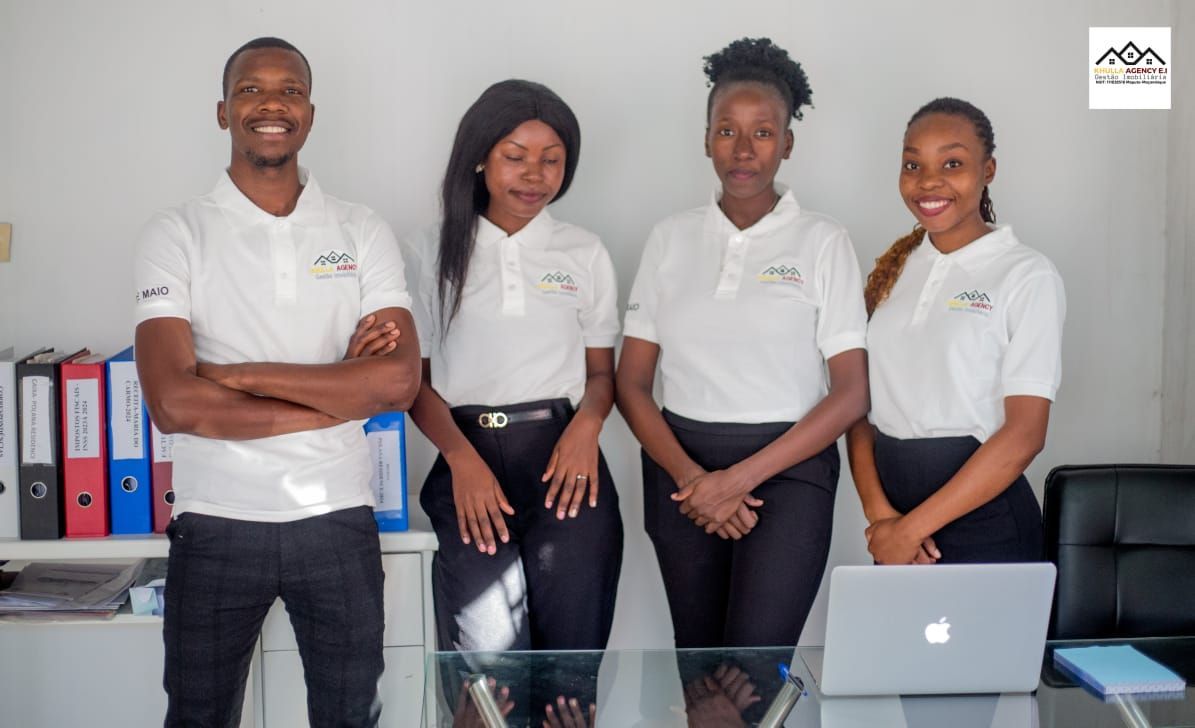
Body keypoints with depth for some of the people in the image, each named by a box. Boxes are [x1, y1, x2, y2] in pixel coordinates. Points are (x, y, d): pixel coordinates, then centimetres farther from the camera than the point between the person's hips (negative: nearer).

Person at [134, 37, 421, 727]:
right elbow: (174, 402, -15)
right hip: (216, 525, -1)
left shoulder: (364, 234, 3)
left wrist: (239, 374, -14)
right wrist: (339, 396, -13)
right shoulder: (176, 235, -2)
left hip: (338, 521, 1)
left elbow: (399, 381, -11)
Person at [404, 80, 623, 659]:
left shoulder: (586, 254, 15)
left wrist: (586, 425, -5)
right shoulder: (430, 252, 9)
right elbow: (415, 378, 8)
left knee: (573, 643, -14)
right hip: (468, 453, -1)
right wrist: (462, 458, -8)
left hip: (562, 453, 1)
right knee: (487, 637, -19)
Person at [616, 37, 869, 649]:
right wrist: (690, 477, -10)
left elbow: (852, 392, -5)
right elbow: (631, 381, 6)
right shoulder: (671, 239, 8)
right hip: (682, 466, 3)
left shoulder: (822, 242, 1)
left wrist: (740, 479, -11)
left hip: (787, 467, -3)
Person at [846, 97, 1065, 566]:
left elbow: (1024, 434, -14)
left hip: (984, 526, -4)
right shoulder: (892, 270, 8)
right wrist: (880, 514, -11)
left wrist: (912, 528, -14)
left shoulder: (1027, 276, -7)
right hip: (894, 508, 4)